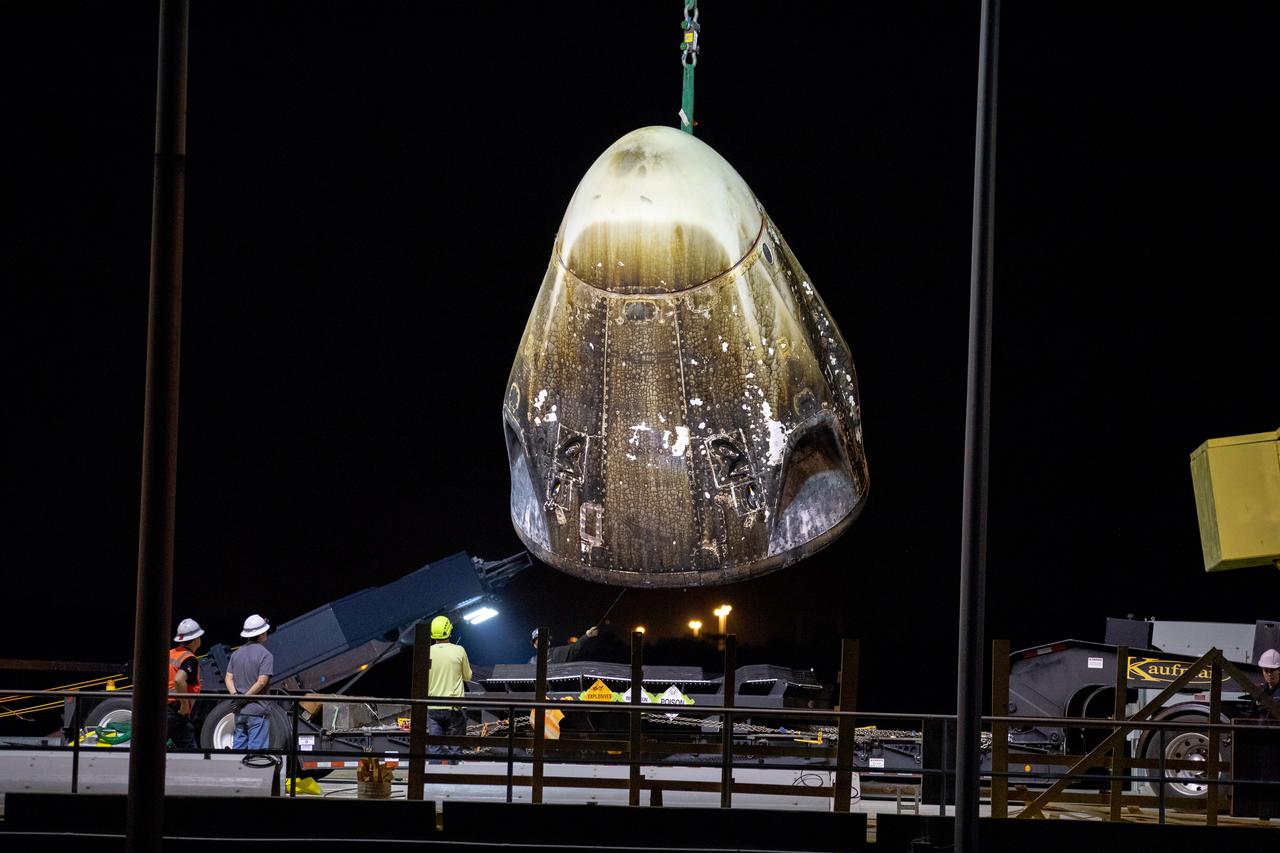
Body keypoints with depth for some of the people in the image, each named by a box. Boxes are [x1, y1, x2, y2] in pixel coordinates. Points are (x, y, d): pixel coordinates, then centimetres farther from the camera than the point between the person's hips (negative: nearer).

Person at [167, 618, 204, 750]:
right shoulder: (190, 659, -11)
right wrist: (185, 705, -19)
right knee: (188, 749, -2)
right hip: (176, 713, -8)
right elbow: (179, 680, -29)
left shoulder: (170, 654, 14)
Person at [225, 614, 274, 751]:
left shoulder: (236, 654, 12)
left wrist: (235, 695, -8)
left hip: (239, 711, 6)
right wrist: (245, 698, -12)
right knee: (256, 748, -4)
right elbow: (261, 682, -16)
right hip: (257, 710, -6)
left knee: (238, 746, 10)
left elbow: (229, 678, 5)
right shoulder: (265, 655, -9)